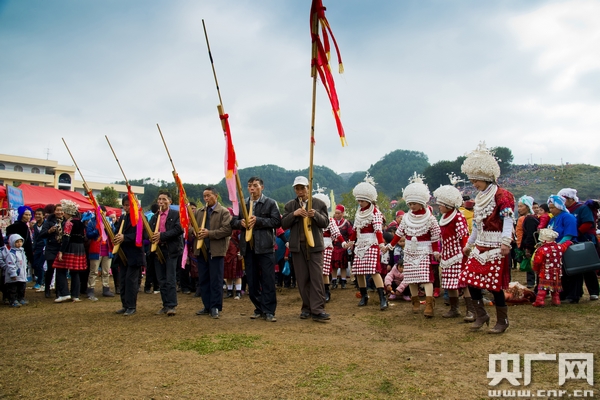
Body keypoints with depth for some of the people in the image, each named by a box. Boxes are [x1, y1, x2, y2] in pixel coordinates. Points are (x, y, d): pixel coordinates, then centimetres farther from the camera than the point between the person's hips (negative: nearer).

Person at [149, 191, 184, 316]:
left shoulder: (175, 214, -1)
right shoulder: (154, 217, 17)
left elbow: (179, 229, -13)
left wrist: (162, 235, -18)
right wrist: (152, 238, -10)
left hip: (171, 250, -6)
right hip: (157, 249, 6)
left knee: (170, 279, -7)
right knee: (161, 280, 9)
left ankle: (172, 306, -2)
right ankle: (165, 305, 16)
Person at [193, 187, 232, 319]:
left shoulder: (224, 212, -2)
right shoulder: (198, 212, 14)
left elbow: (227, 229, -13)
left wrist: (209, 233, -17)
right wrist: (195, 232, -9)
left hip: (216, 250, -5)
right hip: (201, 250, 6)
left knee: (216, 280, -1)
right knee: (203, 280, 11)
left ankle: (215, 307, 7)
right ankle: (207, 306, 21)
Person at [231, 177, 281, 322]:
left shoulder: (270, 203, 2)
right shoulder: (242, 204, 14)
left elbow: (277, 221, -9)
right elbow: (233, 222, 12)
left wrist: (258, 220, -16)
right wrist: (240, 222, -11)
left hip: (265, 246, -4)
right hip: (248, 247, 5)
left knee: (268, 280, -3)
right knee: (252, 280, 9)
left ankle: (269, 311, 4)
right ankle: (259, 308, 21)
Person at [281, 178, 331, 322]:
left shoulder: (319, 203, 5)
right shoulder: (290, 205, 11)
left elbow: (325, 223, 0)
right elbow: (284, 224, 4)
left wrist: (315, 215, -19)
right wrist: (294, 214, -13)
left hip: (315, 245, -2)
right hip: (297, 246, 2)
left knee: (316, 277, -7)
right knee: (302, 278, 6)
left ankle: (317, 310, -6)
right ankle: (307, 307, 15)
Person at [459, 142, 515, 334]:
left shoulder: (502, 196, -10)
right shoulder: (480, 198, 15)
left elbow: (508, 221, -20)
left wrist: (505, 242, -32)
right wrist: (469, 244, 26)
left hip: (495, 248, -8)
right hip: (480, 248, 8)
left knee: (495, 285, -2)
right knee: (471, 280, 4)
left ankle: (502, 321, 15)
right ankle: (481, 315, 20)